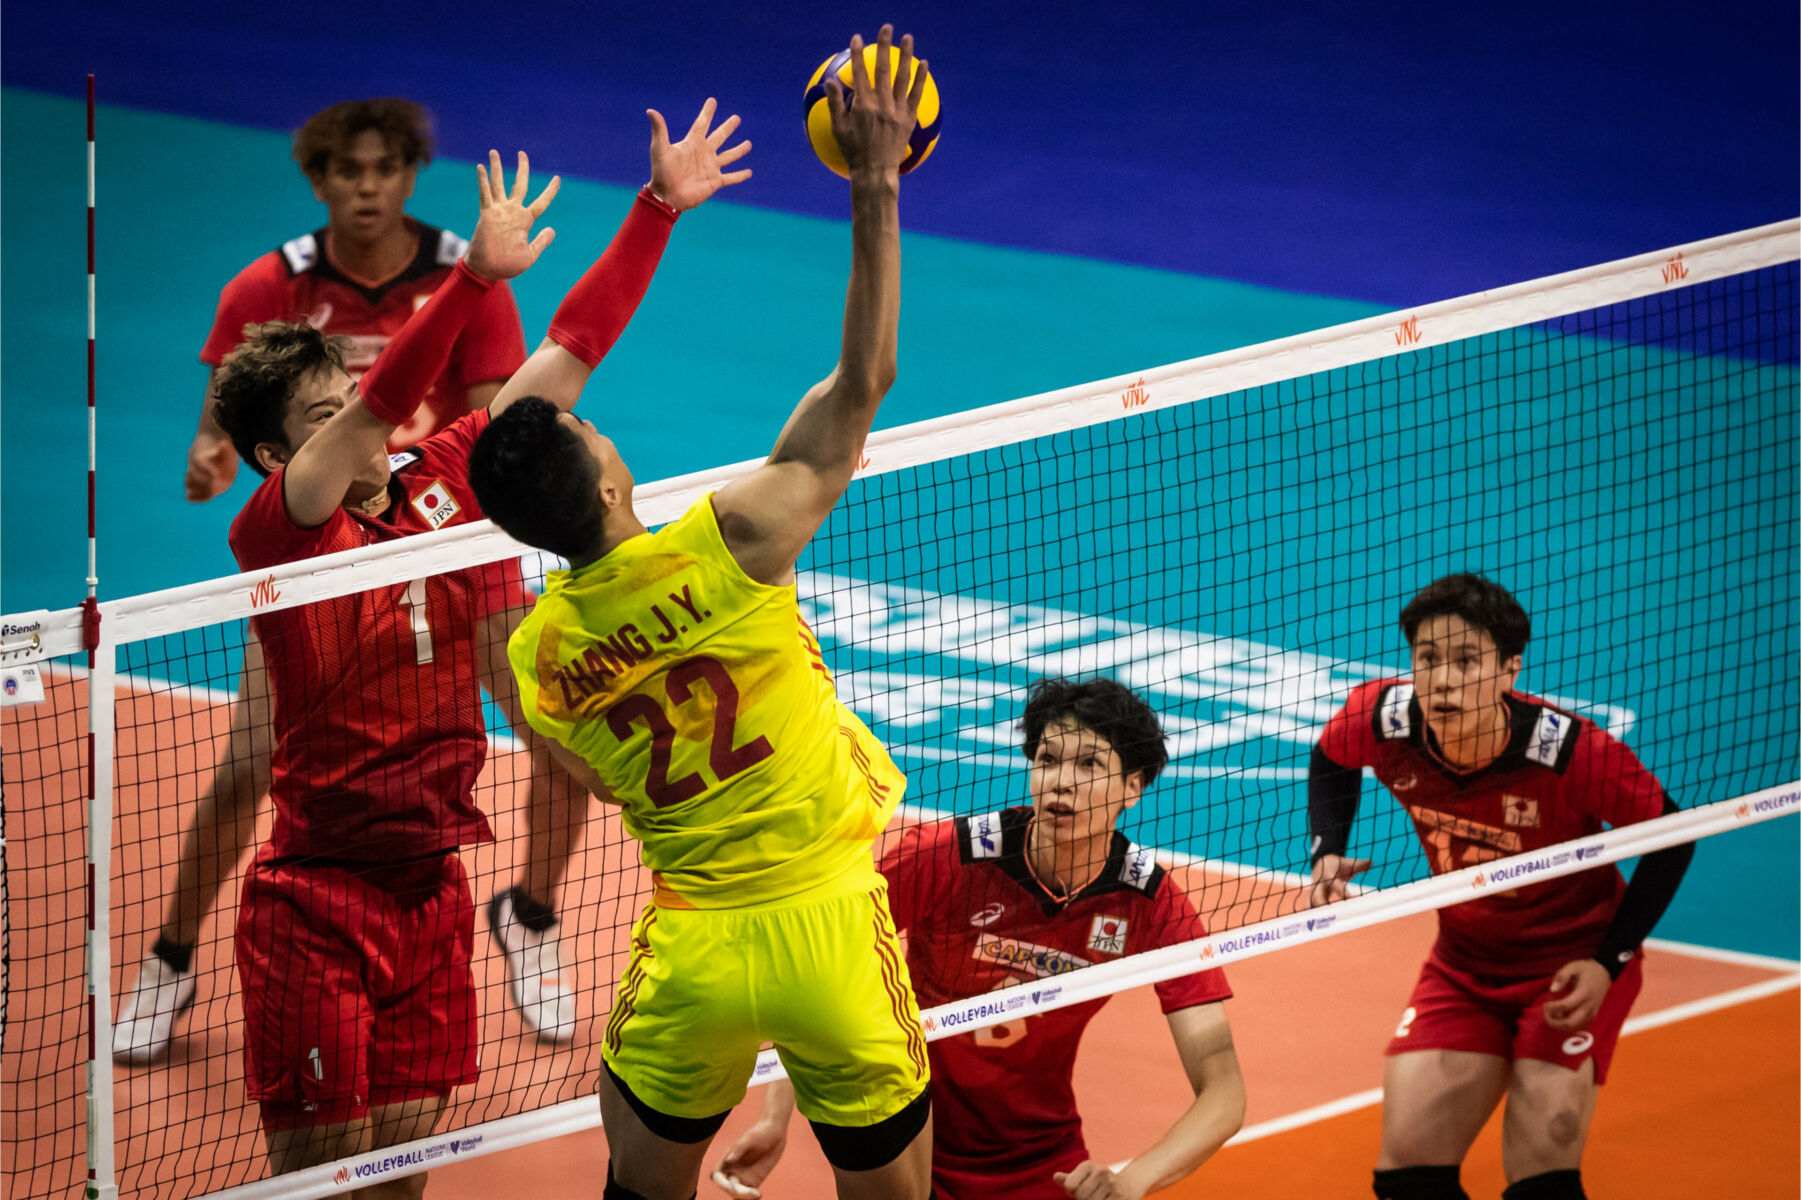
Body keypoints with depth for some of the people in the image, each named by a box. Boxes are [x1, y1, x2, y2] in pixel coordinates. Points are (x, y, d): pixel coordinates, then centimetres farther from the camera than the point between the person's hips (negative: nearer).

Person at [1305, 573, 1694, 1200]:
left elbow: (1670, 838, -14)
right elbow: (1332, 759, 7)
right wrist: (1328, 854, -8)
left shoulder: (1571, 751, -31)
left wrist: (1610, 964, -17)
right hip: (1464, 963, 4)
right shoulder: (1382, 719, -20)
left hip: (1574, 964, -4)